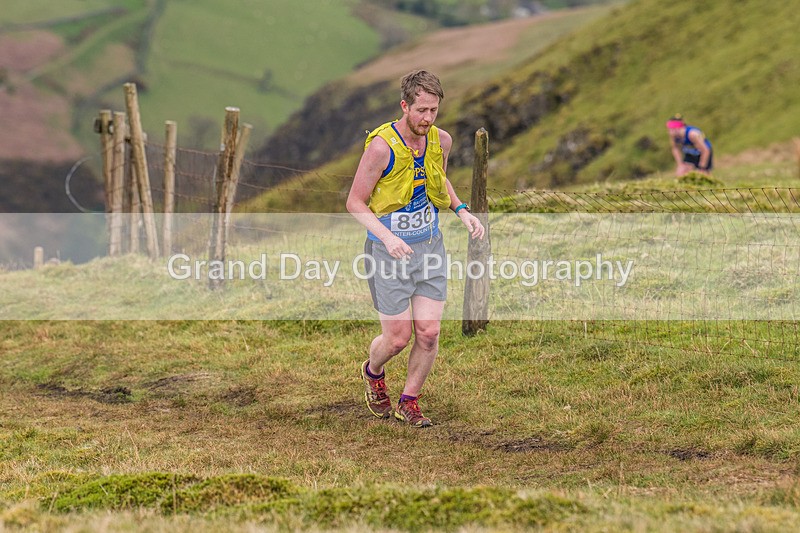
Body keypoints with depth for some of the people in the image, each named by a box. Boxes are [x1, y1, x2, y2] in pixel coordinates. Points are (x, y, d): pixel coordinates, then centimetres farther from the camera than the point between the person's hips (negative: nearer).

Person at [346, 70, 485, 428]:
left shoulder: (441, 141, -1)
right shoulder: (381, 146, -19)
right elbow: (355, 202, -12)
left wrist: (462, 211, 4)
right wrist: (387, 237, -25)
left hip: (429, 246, 5)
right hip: (389, 251, -4)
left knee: (428, 333, -2)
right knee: (398, 338, -1)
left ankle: (408, 402, 19)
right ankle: (372, 373, 34)